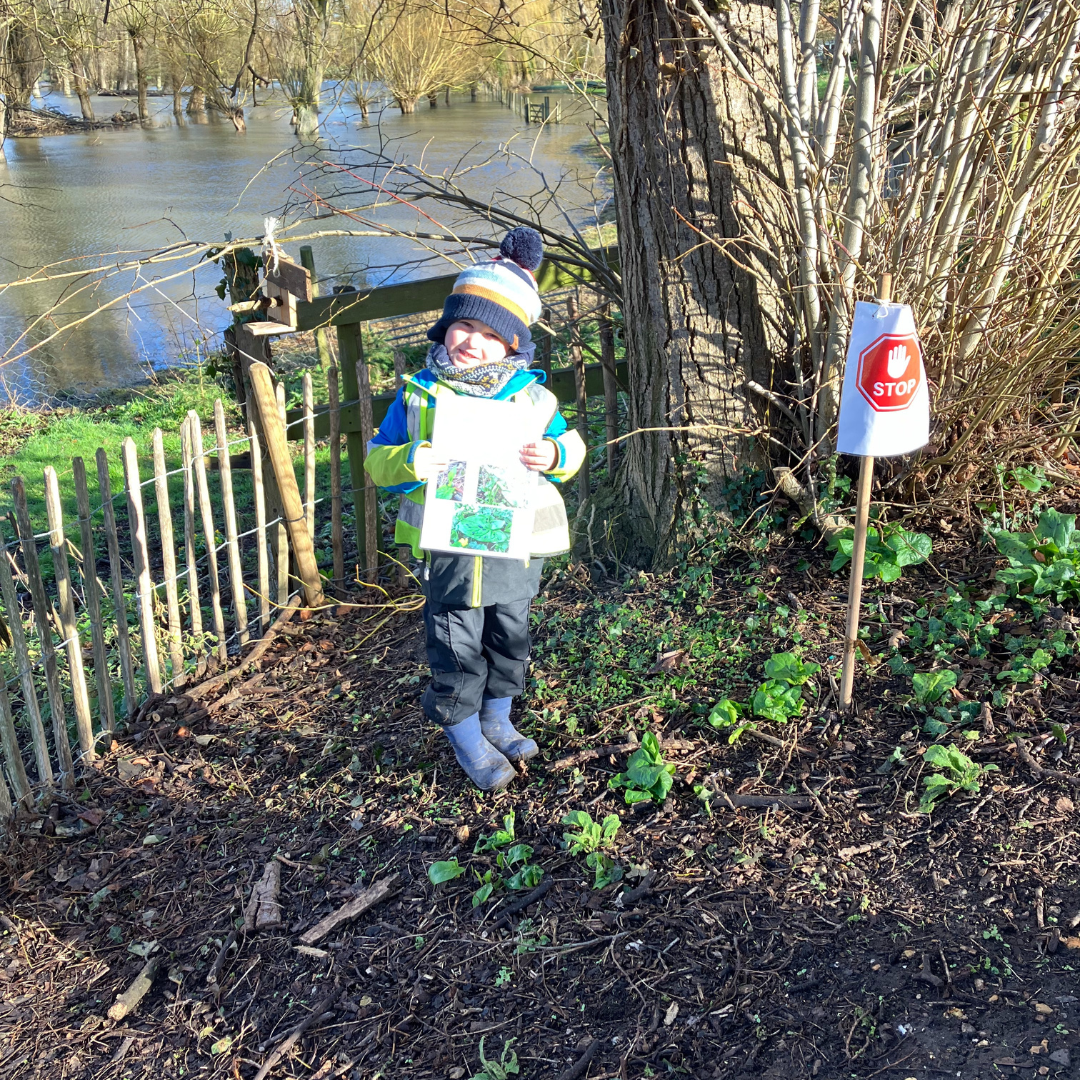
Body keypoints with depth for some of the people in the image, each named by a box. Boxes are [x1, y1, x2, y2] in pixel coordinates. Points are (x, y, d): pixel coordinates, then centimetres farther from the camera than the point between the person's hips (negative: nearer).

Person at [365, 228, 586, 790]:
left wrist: (554, 455, -17)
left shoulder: (530, 395, -2)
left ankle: (497, 722, 43)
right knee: (456, 649, 7)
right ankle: (467, 741, 29)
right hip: (446, 547, -2)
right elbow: (378, 460, -2)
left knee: (509, 638, 19)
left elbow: (572, 446, 7)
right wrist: (410, 461, -24)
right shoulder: (418, 392, -5)